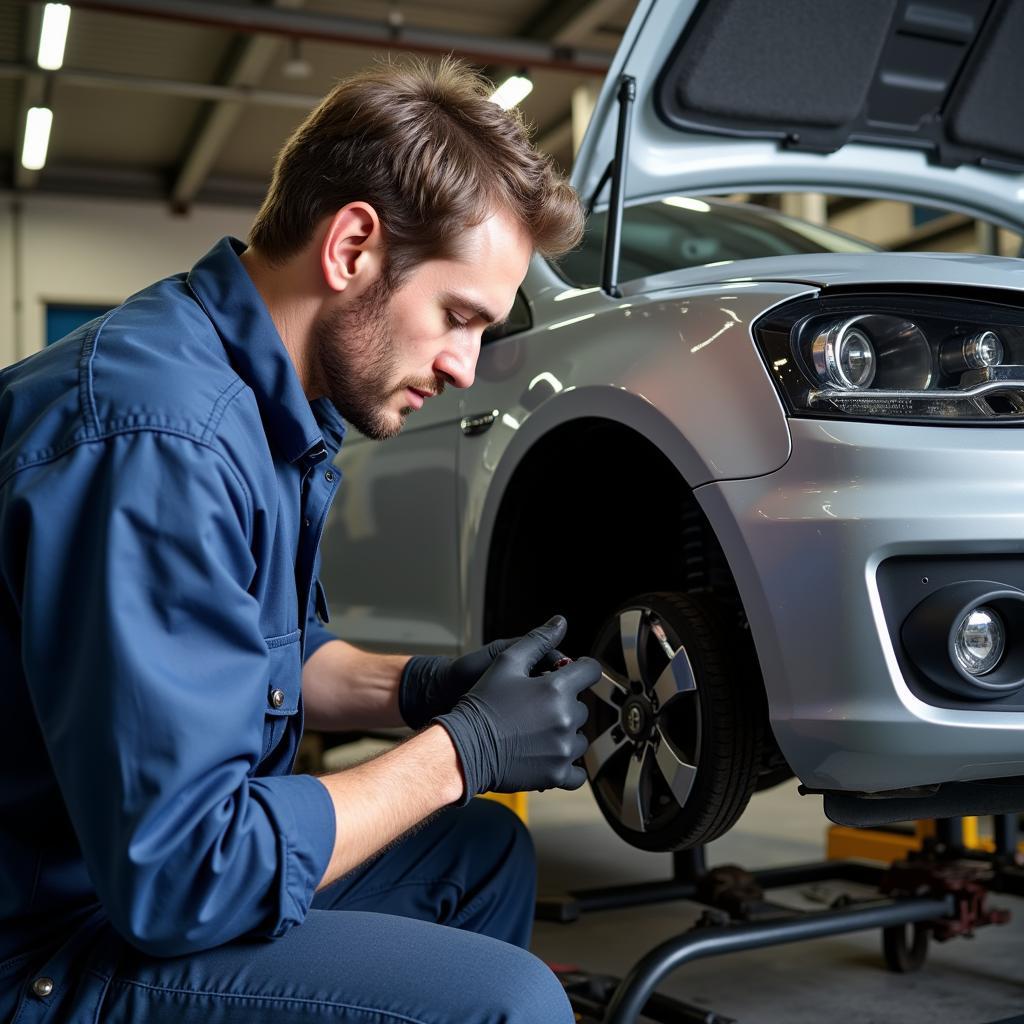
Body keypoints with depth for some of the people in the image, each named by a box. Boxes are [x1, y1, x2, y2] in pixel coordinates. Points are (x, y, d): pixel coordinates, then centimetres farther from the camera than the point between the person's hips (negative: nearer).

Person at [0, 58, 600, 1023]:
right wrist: (461, 748, -18)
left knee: (487, 852, 16)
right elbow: (180, 874, -28)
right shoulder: (156, 434, -28)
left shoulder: (271, 402, 3)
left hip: (145, 867, 10)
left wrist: (420, 687, -2)